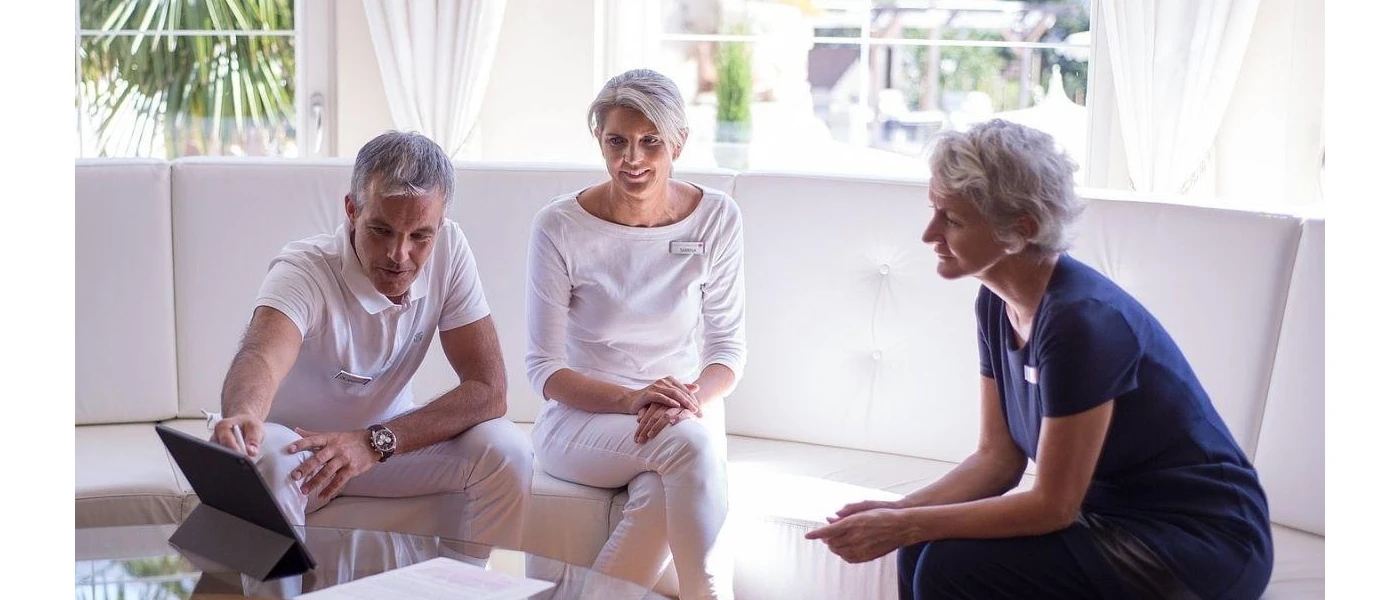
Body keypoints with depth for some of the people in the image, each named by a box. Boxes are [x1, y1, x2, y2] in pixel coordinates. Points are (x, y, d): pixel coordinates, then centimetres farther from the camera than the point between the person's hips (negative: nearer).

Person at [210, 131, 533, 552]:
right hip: (295, 442, -3)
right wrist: (243, 414, -72)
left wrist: (375, 442, -31)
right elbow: (263, 357, -48)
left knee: (506, 452, -21)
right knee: (265, 465, -36)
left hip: (385, 442, 3)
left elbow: (488, 390, -18)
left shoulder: (449, 250, -16)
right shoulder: (303, 271, -27)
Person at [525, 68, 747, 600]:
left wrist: (693, 400, -21)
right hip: (581, 420, -2)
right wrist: (632, 400, -24)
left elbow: (728, 346, 1)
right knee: (687, 444, -34)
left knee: (663, 495, -34)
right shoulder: (559, 227, -9)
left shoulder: (717, 218, -3)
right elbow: (543, 368, -7)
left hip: (687, 411, 2)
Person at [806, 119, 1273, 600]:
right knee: (925, 548, -7)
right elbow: (998, 457, 4)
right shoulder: (998, 303, 0)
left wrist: (906, 527, -20)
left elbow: (1052, 506, -22)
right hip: (1117, 516, 8)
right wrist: (897, 514, -10)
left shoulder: (1081, 320, -26)